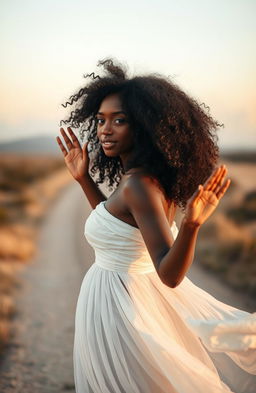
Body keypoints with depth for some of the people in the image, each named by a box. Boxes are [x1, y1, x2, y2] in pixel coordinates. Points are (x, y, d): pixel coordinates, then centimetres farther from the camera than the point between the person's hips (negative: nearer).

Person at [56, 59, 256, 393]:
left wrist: (191, 225, -45)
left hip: (118, 305, -9)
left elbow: (170, 275, -28)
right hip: (140, 292, 9)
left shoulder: (139, 185, -25)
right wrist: (84, 178, 16)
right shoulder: (152, 178, 1)